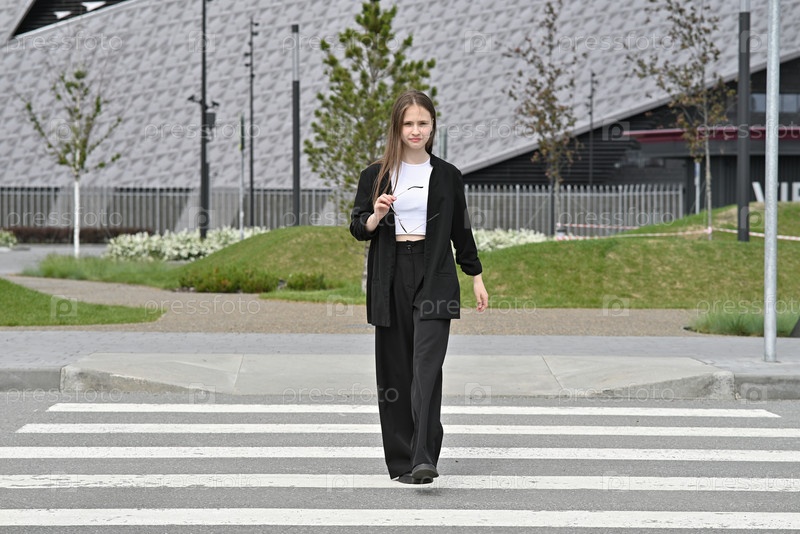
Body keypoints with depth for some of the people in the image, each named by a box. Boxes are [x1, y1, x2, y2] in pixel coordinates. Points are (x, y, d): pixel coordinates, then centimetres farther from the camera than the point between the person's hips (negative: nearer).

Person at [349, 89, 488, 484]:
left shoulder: (447, 176, 7)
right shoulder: (376, 175, 6)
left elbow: (461, 230, 14)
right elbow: (358, 228, 6)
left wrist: (476, 278, 15)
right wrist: (375, 217, -15)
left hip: (434, 277, -1)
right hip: (390, 278, 1)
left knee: (427, 367, -14)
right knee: (394, 370, 4)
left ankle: (424, 459, -22)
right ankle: (401, 461, 12)